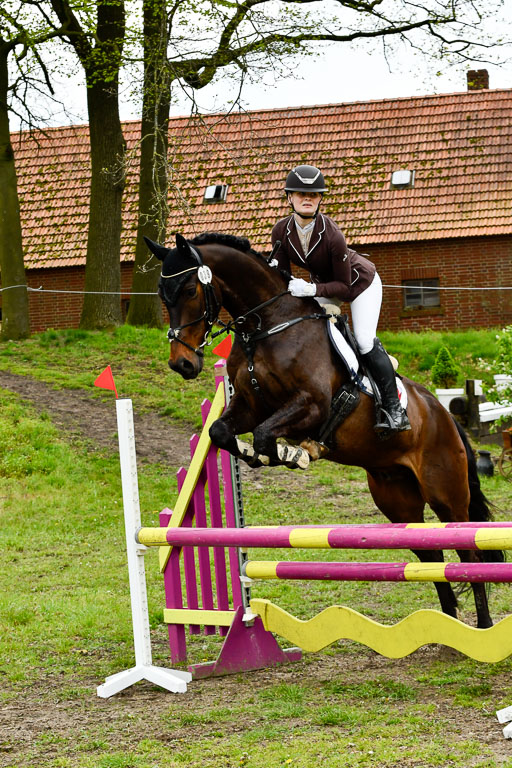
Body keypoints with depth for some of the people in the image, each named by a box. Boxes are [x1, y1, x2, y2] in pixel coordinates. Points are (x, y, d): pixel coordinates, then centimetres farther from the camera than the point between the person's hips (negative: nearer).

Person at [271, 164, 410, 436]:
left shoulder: (332, 235, -37)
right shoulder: (281, 231, -21)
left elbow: (344, 286, -29)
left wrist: (312, 289, -44)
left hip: (360, 281, -6)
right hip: (321, 283, 6)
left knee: (365, 342, -17)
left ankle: (393, 408, -7)